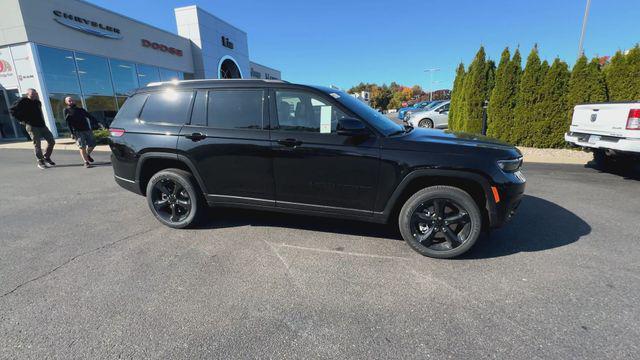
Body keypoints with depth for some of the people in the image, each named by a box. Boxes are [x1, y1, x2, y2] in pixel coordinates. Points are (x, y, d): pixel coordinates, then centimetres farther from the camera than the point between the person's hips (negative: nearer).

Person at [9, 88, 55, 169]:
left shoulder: (38, 102, 13)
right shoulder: (23, 101, -5)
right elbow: (13, 110, -5)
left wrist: (42, 120, 15)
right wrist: (22, 120, -7)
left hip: (42, 125, 6)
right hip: (32, 126, -6)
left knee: (51, 141, 4)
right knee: (37, 144, -4)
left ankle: (46, 158, 20)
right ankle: (40, 162, 6)